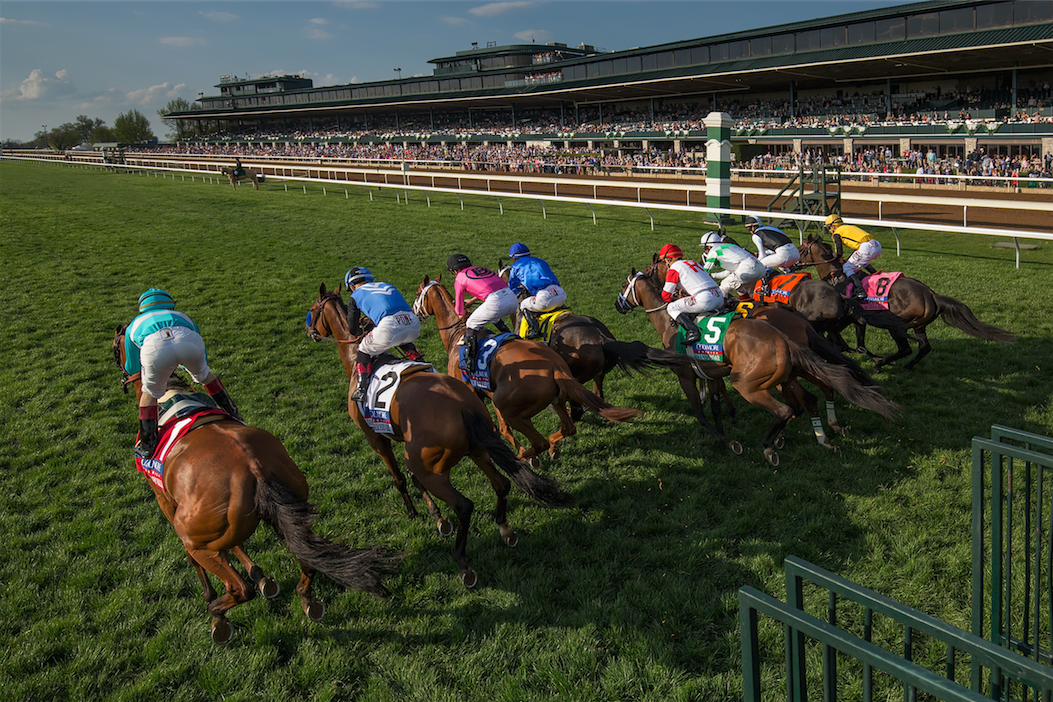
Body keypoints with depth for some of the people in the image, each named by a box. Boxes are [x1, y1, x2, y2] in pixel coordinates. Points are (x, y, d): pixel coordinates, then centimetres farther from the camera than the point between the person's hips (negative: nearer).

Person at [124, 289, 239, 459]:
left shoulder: (134, 325, 42)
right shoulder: (183, 317, 45)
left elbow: (131, 369, 49)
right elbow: (204, 360, 52)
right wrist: (181, 365, 72)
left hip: (156, 348, -1)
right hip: (188, 340, 2)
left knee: (150, 393, 24)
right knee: (204, 374, 33)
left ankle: (147, 446, 26)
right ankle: (231, 415, 43)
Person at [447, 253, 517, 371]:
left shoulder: (460, 278, 15)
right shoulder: (482, 269, 32)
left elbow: (459, 309, 22)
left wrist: (462, 315, 43)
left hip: (496, 302, -6)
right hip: (513, 298, 7)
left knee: (471, 325, 12)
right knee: (495, 318, 36)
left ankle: (469, 361, 6)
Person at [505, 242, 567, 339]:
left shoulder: (516, 266, 19)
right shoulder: (540, 261, 34)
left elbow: (512, 289, 27)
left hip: (545, 296, -6)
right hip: (561, 293, 6)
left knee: (524, 306, 18)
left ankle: (534, 329, -4)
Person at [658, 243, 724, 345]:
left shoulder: (674, 268, 4)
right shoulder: (693, 262, 28)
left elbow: (666, 295, 3)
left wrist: (671, 301, 24)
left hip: (705, 299, -8)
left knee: (671, 308, 2)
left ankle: (693, 332, -17)